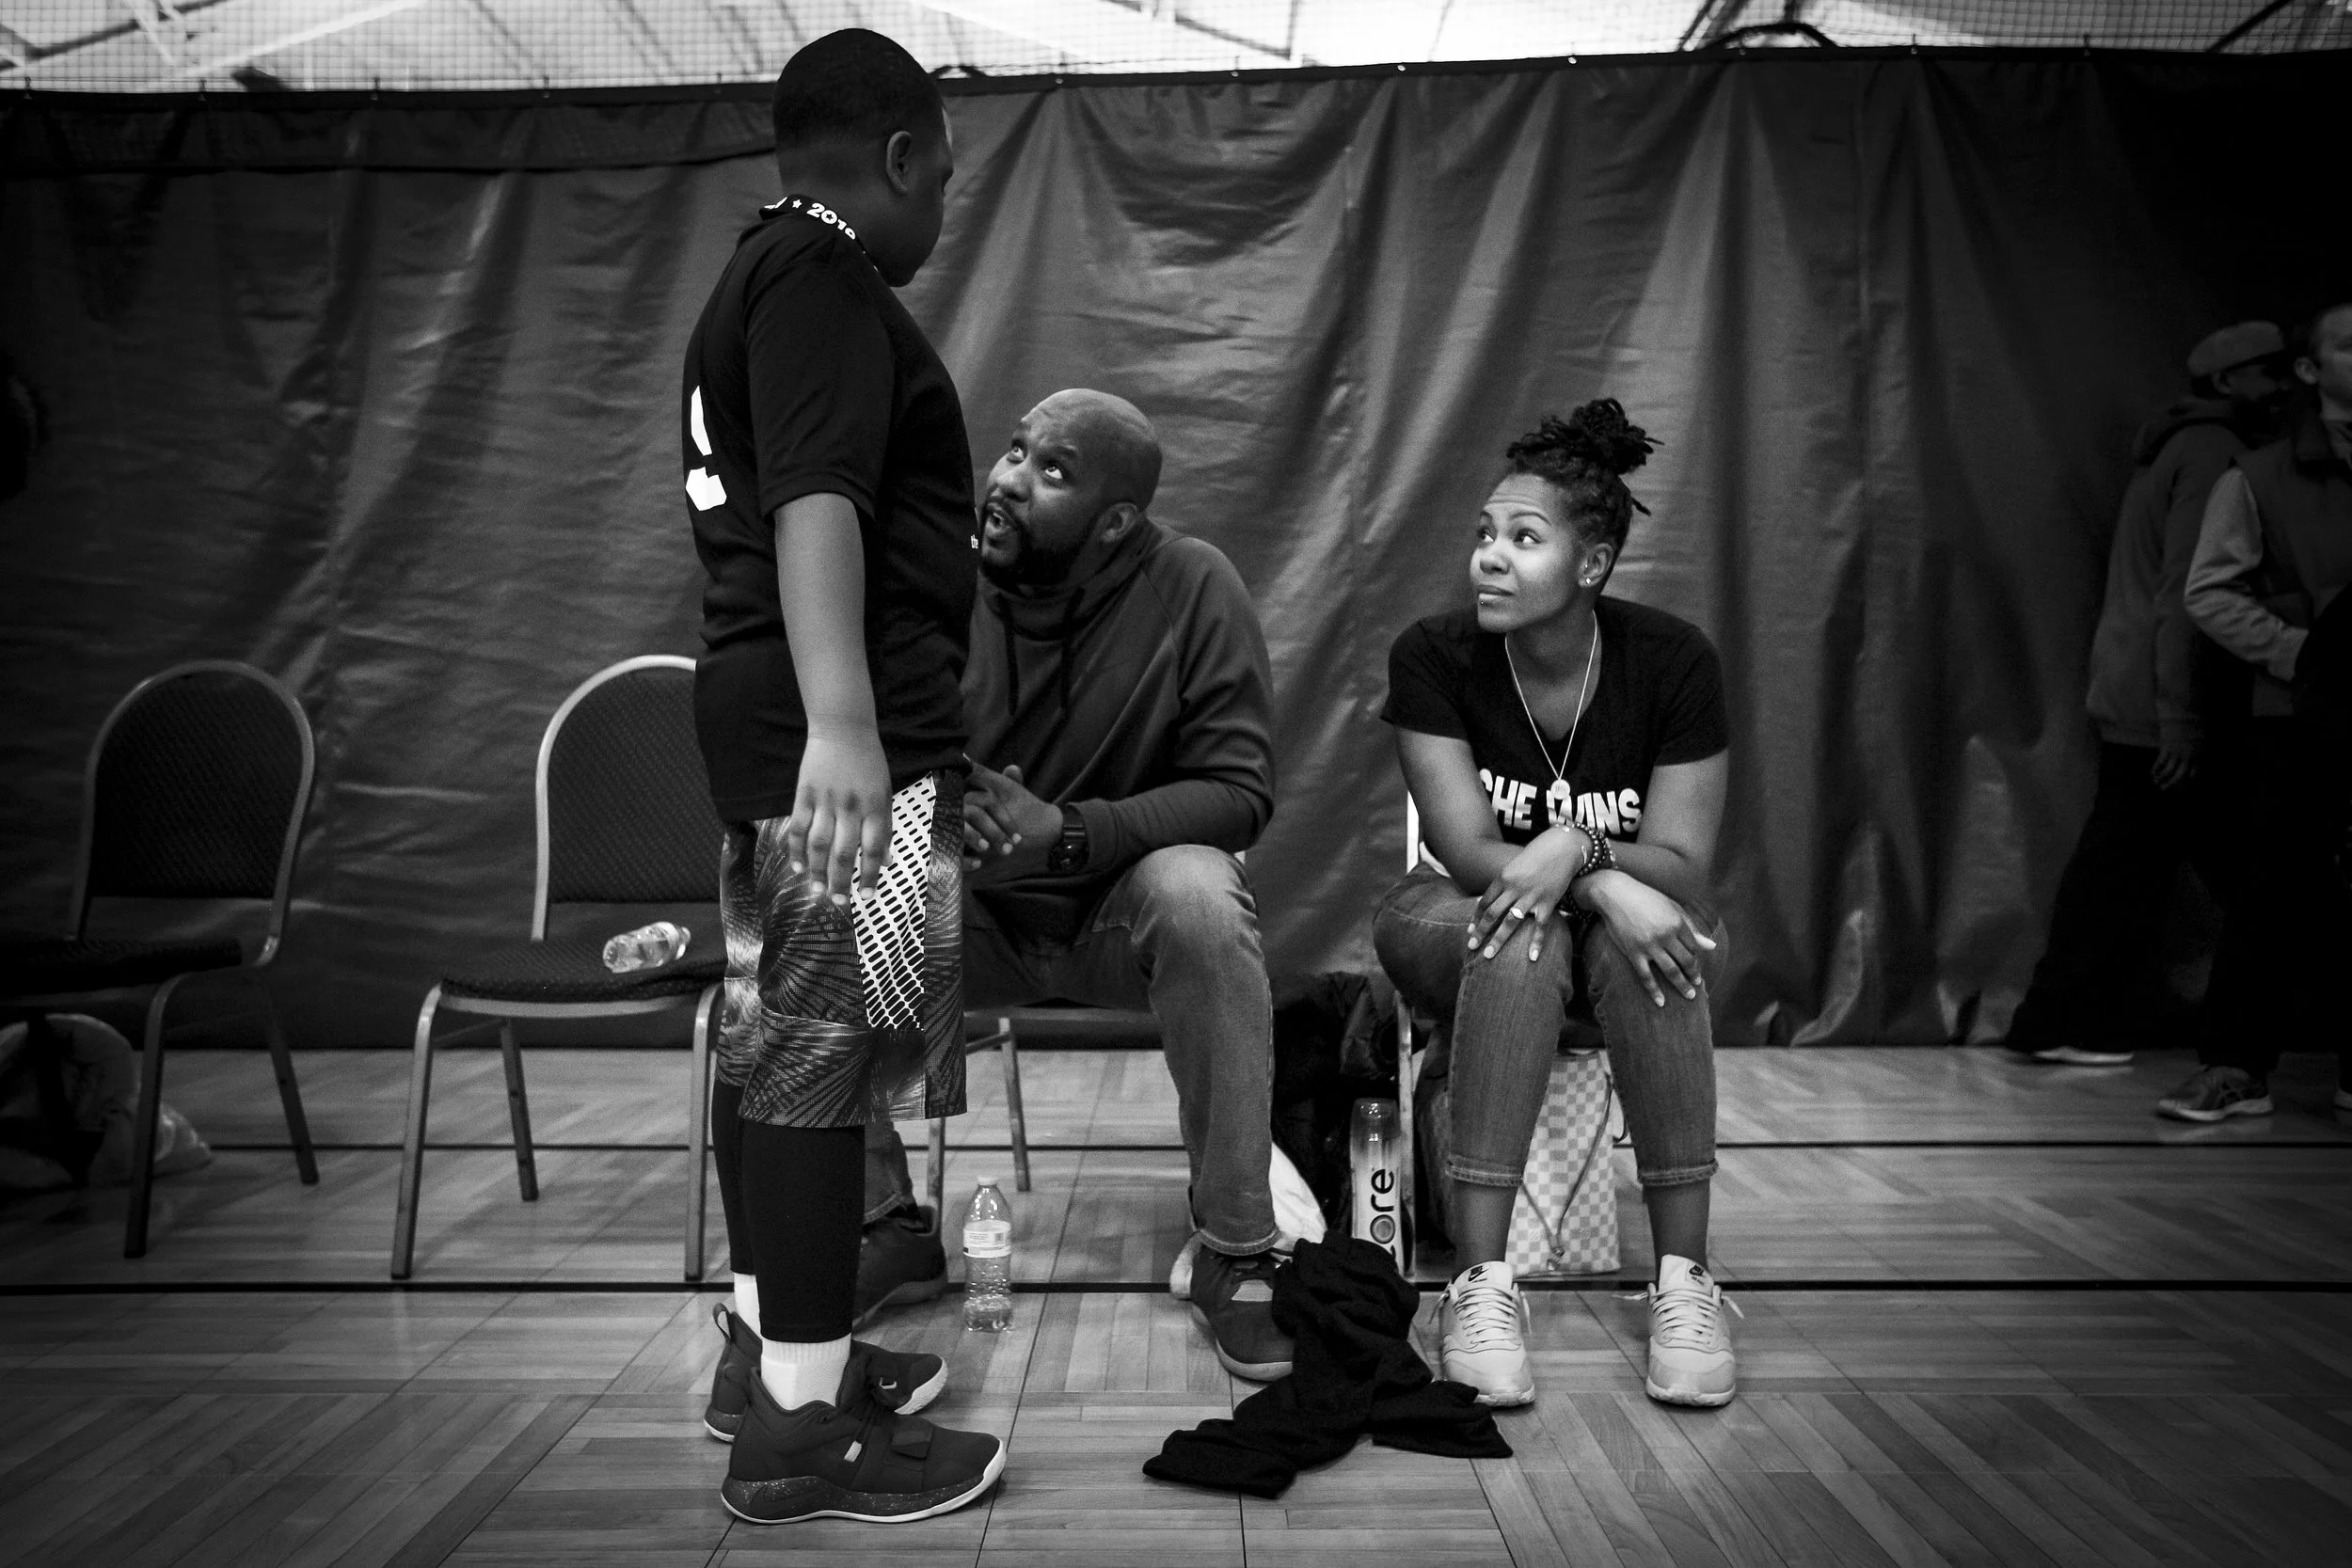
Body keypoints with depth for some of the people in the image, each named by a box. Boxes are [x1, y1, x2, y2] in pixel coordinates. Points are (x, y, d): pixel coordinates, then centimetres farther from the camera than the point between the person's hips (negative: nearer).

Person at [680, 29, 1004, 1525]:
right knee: (828, 1048, -7)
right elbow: (811, 500, -24)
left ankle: (769, 1346, 26)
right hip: (845, 732, -11)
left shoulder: (762, 271, 22)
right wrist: (844, 721, -34)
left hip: (770, 718, 11)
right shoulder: (825, 280, -10)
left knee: (777, 1036, 14)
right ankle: (800, 1425, 0)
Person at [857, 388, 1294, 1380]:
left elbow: (1239, 788, -15)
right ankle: (887, 1226, -2)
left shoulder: (1191, 586, -14)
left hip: (1123, 907, -2)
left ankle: (1232, 1251, -18)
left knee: (1197, 894, -35)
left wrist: (1068, 836, -30)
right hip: (972, 914, 3)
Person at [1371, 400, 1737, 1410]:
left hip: (1618, 922, 1)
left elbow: (1683, 870, -15)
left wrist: (1576, 844, -34)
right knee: (1522, 937, -36)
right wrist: (1609, 883, -33)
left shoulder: (1672, 662, -13)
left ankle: (1683, 1279, -29)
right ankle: (1481, 1283, -36)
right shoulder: (1434, 657, -14)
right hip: (1463, 924, 0)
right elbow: (1469, 851, -18)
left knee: (1646, 944, -35)